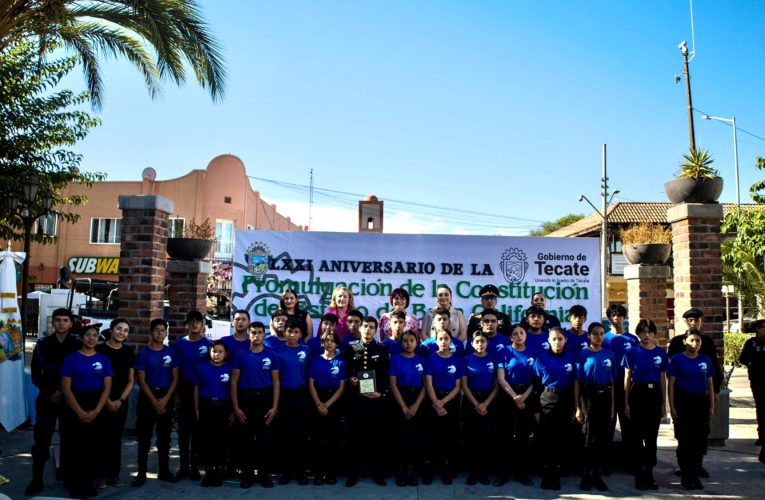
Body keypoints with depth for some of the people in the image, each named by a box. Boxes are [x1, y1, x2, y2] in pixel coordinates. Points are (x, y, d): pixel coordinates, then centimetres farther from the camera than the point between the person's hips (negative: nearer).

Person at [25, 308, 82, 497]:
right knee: (42, 440, 3)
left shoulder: (78, 346, -2)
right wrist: (50, 392, -10)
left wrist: (64, 393, -12)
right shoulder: (42, 344, 2)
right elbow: (36, 375, 2)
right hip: (47, 398, 1)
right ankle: (37, 481, 11)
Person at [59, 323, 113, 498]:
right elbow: (66, 388, -7)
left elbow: (107, 388, 1)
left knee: (93, 445, 6)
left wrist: (95, 411, -10)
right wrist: (80, 412, -13)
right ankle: (73, 484, 14)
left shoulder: (103, 359, 4)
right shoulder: (72, 358, -3)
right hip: (75, 407, -2)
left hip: (96, 407, 2)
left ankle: (86, 482, 19)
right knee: (74, 446, 1)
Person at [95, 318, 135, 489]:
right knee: (100, 437, -2)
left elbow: (131, 381, 8)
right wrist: (107, 400, -10)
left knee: (115, 437, 9)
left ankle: (113, 474, 15)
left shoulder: (129, 352, 7)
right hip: (102, 401, -3)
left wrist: (120, 400, -5)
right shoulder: (100, 349, -4)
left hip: (121, 402, 4)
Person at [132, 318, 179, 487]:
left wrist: (165, 399, -10)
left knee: (164, 436, 9)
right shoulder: (143, 354, -2)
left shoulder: (171, 353, 3)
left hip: (166, 397, 2)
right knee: (144, 437, 1)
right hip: (147, 397, -2)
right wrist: (154, 401, -12)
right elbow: (141, 380, -6)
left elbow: (175, 378, 2)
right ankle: (142, 473, 6)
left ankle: (164, 471, 16)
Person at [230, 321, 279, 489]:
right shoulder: (241, 355, 0)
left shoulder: (272, 355, 1)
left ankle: (264, 473, 16)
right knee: (244, 438, 5)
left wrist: (274, 407, -6)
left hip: (265, 399, 0)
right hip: (245, 399, 0)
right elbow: (234, 381, 1)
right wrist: (235, 407, -6)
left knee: (265, 438, 4)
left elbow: (276, 382, 2)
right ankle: (246, 473, 17)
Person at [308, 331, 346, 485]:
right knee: (317, 438, 1)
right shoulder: (315, 360, 5)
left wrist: (327, 404, -12)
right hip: (318, 402, 1)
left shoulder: (341, 362, 1)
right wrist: (319, 404, -12)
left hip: (334, 402, -1)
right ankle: (318, 472, 8)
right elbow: (311, 384, 1)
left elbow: (341, 387, -3)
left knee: (333, 439, 3)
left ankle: (332, 472, 10)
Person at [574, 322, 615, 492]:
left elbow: (612, 382, 11)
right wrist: (577, 407, -8)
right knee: (590, 437, 1)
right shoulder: (582, 355, -2)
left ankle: (597, 475, 17)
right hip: (588, 396, -3)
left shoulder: (609, 355, 8)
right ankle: (587, 475, 11)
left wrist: (612, 405, 6)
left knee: (603, 437, 6)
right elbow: (577, 382, -4)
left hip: (605, 396, 3)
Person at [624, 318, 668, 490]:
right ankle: (639, 475, 12)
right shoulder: (632, 352, -1)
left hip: (654, 394, 2)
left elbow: (662, 379, 8)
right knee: (638, 436, 4)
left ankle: (649, 474, 17)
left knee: (652, 436, 6)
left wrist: (663, 403, 7)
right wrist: (626, 403, -2)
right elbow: (627, 378, 1)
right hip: (638, 392, -2)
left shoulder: (661, 353, 5)